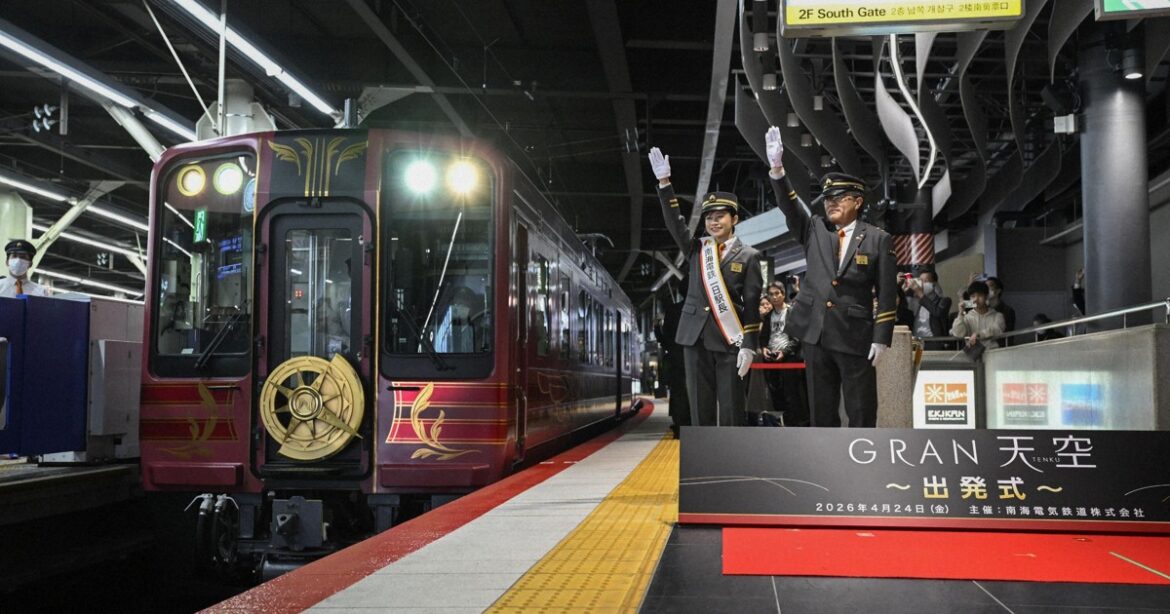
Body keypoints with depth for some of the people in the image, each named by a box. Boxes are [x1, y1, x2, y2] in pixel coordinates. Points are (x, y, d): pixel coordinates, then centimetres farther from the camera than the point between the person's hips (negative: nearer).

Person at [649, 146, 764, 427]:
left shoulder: (747, 255, 1)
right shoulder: (697, 249, 10)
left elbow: (752, 304, -2)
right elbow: (674, 223, -3)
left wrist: (749, 345, -8)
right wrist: (664, 182, -14)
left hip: (730, 339, -3)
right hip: (696, 337, 3)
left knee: (731, 407, 0)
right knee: (700, 406, 6)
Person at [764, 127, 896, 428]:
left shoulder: (878, 239, -1)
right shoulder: (814, 229, 8)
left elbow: (887, 293, -3)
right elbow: (789, 205, -7)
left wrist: (881, 338, -8)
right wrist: (777, 167, -22)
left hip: (855, 335, -3)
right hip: (815, 333, 3)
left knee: (862, 411, 2)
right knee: (822, 409, 10)